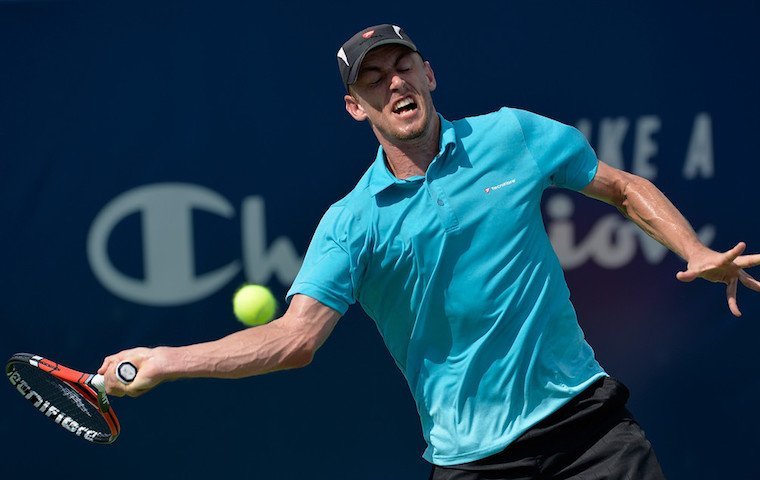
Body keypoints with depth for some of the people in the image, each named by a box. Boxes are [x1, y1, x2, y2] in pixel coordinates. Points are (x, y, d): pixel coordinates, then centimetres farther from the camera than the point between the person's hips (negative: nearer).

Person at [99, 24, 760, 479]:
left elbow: (626, 189, 13)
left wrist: (697, 252, -3)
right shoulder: (353, 223, -4)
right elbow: (295, 337, -12)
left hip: (583, 412, 1)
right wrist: (163, 362, -22)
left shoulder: (513, 135, 2)